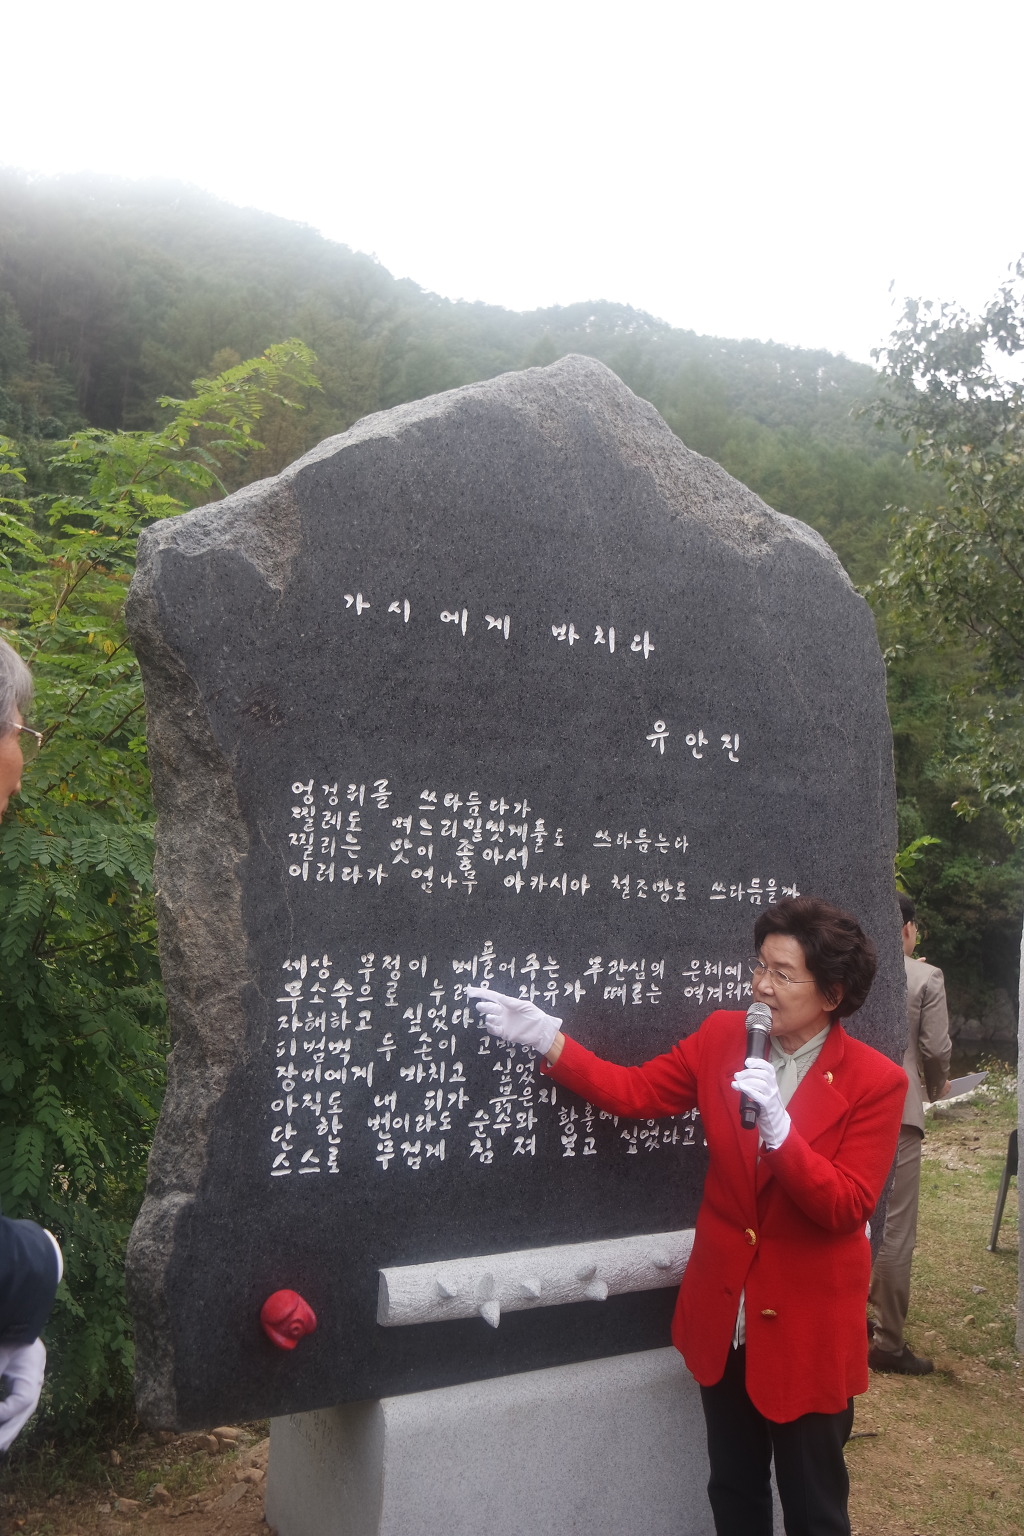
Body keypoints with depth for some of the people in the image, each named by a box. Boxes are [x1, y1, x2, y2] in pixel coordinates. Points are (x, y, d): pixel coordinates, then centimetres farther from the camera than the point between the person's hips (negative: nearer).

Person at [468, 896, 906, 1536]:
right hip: (725, 1319, 4)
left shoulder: (877, 1080, -16)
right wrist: (548, 1039, -12)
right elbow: (635, 1091, -2)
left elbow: (847, 1208, -20)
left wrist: (778, 1129, -34)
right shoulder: (722, 1036, -5)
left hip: (807, 1330, -3)